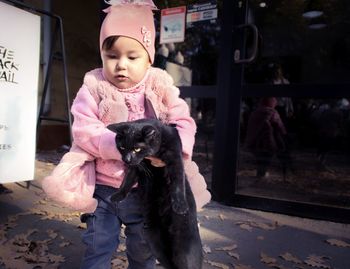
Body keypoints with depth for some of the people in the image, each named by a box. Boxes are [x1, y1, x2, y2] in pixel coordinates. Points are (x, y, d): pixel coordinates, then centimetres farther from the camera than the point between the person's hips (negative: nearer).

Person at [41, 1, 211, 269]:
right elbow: (84, 131, -15)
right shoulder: (94, 87, -7)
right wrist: (118, 144, -31)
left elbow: (184, 123, -9)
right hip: (103, 188, -1)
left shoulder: (161, 88, -6)